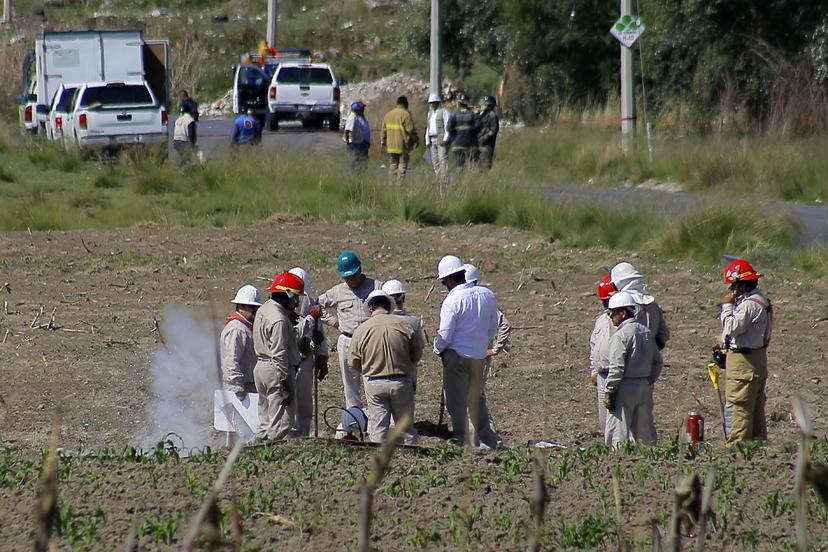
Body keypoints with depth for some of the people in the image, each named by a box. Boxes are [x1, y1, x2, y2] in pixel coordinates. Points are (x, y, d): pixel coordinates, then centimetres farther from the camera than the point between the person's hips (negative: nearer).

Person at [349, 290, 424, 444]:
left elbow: (353, 363, 0)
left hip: (374, 384, 0)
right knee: (406, 427, 10)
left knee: (378, 428, 5)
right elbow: (417, 354, 2)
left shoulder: (361, 330, -5)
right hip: (401, 382, 1)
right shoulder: (404, 325, -5)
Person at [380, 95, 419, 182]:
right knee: (402, 165, -3)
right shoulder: (405, 114, -9)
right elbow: (411, 129, -12)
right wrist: (416, 139, 1)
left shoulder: (389, 114, 11)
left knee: (393, 165, 11)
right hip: (402, 145, -6)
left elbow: (384, 129, 13)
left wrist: (383, 141, 20)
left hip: (391, 145, 6)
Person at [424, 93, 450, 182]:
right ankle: (439, 180, 6)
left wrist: (445, 139, -17)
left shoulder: (444, 112, -3)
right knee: (435, 161, 4)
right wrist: (427, 141, 14)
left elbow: (447, 126, -9)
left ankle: (445, 180, -18)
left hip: (442, 139, -8)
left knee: (443, 160, -14)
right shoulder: (430, 114, 21)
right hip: (432, 140, 8)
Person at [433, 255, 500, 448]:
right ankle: (487, 440, 19)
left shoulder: (452, 301, -17)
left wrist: (438, 349, 6)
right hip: (480, 356, 6)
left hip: (457, 355, -6)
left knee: (457, 403, 3)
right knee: (475, 401, 19)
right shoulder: (487, 295, 1)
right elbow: (493, 328, 11)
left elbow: (444, 336, -14)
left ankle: (463, 441, 3)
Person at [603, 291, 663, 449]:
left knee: (619, 434, -6)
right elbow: (657, 362, 15)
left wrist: (609, 391, -13)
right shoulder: (646, 333, 12)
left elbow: (617, 367, -17)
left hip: (625, 387, -8)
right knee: (645, 432, 12)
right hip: (644, 386, 8)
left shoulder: (620, 335, -13)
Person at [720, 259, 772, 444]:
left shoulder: (750, 304, -18)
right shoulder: (759, 300, 15)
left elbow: (733, 328, -23)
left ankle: (738, 445, -9)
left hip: (744, 362, -11)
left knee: (739, 408, -9)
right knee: (756, 409, 14)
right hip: (757, 358, 11)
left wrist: (727, 306, -13)